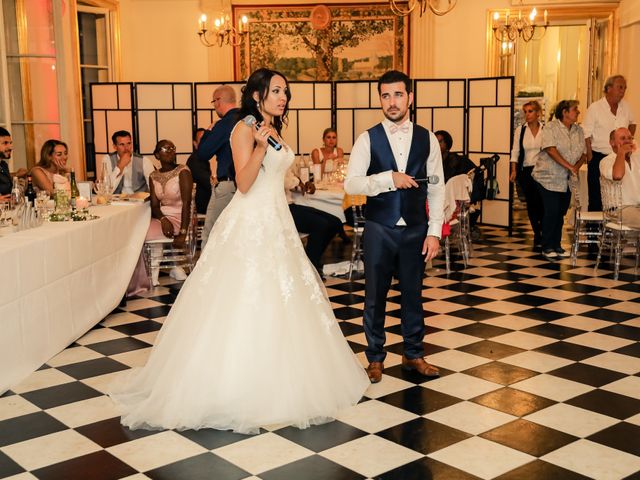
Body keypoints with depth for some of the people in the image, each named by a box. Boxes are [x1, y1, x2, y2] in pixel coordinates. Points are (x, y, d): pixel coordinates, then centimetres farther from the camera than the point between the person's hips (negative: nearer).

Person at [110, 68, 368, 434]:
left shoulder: (274, 130, 15)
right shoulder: (244, 129, -10)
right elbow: (244, 184, -18)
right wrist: (259, 147, -29)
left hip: (277, 223, 9)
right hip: (250, 225, -9)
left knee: (279, 304, 10)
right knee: (243, 306, -5)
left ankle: (278, 385, 22)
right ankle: (235, 391, 5)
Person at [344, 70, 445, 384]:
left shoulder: (427, 139, 2)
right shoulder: (368, 140, -3)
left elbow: (436, 190, 3)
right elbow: (351, 184, -11)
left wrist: (434, 231, -3)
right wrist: (389, 178, -23)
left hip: (415, 229, 1)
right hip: (379, 228, -1)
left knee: (413, 293, 12)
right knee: (375, 295, 8)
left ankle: (413, 354, 29)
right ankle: (375, 358, 24)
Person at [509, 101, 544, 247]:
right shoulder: (520, 130, 7)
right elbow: (515, 151, 7)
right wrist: (514, 170, -2)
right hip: (526, 171, 2)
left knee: (540, 202, -12)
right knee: (530, 203, 3)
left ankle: (542, 234, 1)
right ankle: (537, 234, 13)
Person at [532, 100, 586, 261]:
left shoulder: (578, 130, 9)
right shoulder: (550, 128, -9)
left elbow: (584, 153, 9)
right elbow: (551, 150, -20)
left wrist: (576, 167, -11)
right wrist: (569, 166, -24)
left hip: (567, 180, 6)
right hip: (549, 178, -6)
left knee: (561, 213, 8)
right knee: (551, 211, -9)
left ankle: (556, 245, 19)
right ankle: (547, 247, 1)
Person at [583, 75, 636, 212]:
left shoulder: (625, 107, 6)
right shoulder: (595, 108, -9)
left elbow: (632, 122, 26)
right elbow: (587, 135, -9)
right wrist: (589, 155, -12)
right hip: (598, 156, -5)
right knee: (596, 196, 2)